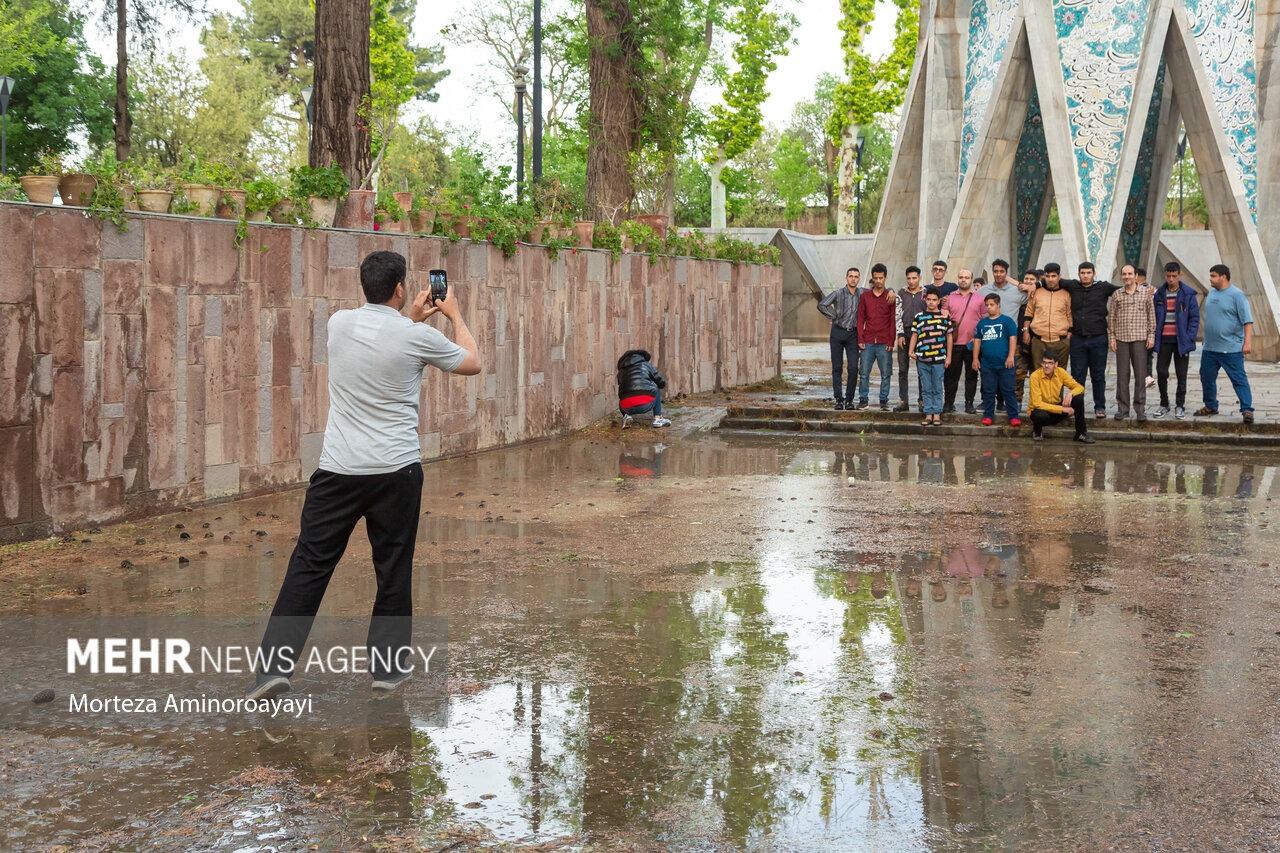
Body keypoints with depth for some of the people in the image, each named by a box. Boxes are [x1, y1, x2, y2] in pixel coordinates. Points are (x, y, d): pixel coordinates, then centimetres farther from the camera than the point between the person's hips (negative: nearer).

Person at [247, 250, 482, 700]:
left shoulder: (340, 322, 3)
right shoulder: (417, 337, -7)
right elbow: (472, 363, 12)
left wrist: (413, 316, 33)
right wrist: (454, 315, 25)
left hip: (338, 469, 2)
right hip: (397, 470, -2)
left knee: (309, 566, 4)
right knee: (394, 570, 10)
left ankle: (276, 664, 1)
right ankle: (389, 666, 17)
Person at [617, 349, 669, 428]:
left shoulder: (621, 371, 23)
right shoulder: (647, 365, 15)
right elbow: (662, 383, 20)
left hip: (627, 408, 3)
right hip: (646, 406, -3)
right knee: (656, 387, 29)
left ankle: (626, 416, 8)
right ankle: (658, 418, 20)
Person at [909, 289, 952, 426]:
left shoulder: (944, 317, 4)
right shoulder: (919, 317, 8)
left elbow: (949, 336, 7)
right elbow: (914, 335, 11)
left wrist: (948, 356, 4)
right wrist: (911, 351, -2)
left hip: (939, 359, -2)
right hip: (922, 359, 2)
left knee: (937, 388, 2)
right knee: (926, 389, 5)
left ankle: (937, 414, 10)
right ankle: (928, 414, 11)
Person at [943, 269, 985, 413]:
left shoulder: (979, 299, 7)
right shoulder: (950, 298, 10)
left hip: (973, 344, 0)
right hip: (954, 343, 0)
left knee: (971, 375, 4)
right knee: (952, 374, 2)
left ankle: (969, 404, 11)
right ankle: (949, 403, 9)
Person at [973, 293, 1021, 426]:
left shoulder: (1006, 321, 0)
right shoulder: (982, 323, 12)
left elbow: (1013, 338, -3)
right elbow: (977, 340, 16)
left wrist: (1010, 356, -10)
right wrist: (975, 358, 11)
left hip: (1004, 364, -4)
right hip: (987, 364, 4)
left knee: (1008, 391, 0)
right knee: (988, 391, 9)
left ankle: (1013, 416, 4)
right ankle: (988, 415, 18)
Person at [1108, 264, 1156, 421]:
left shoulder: (1145, 294, 6)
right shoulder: (1116, 295, 8)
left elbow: (1151, 316, 8)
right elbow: (1111, 318, 9)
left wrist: (1151, 336, 1)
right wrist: (1111, 337, 3)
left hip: (1140, 339, -1)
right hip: (1121, 339, 1)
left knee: (1140, 374, -1)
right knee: (1122, 374, 2)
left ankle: (1140, 409, 5)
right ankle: (1122, 408, 8)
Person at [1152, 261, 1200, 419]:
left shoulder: (1188, 295, -2)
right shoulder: (1159, 295, 7)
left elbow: (1194, 318, -1)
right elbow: (1154, 318, 10)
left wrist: (1189, 339, -10)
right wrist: (1153, 339, 3)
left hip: (1181, 341, -2)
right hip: (1164, 341, 2)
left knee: (1181, 375, 2)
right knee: (1161, 372, 1)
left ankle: (1180, 406, 12)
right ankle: (1164, 404, 14)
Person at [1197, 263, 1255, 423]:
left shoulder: (1237, 295, -9)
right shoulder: (1211, 294, 14)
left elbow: (1247, 320, -13)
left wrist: (1247, 342, -21)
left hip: (1231, 349, -8)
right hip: (1209, 348, 8)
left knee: (1239, 380, -7)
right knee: (1207, 378, 13)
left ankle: (1247, 410, -6)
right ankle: (1210, 407, 28)